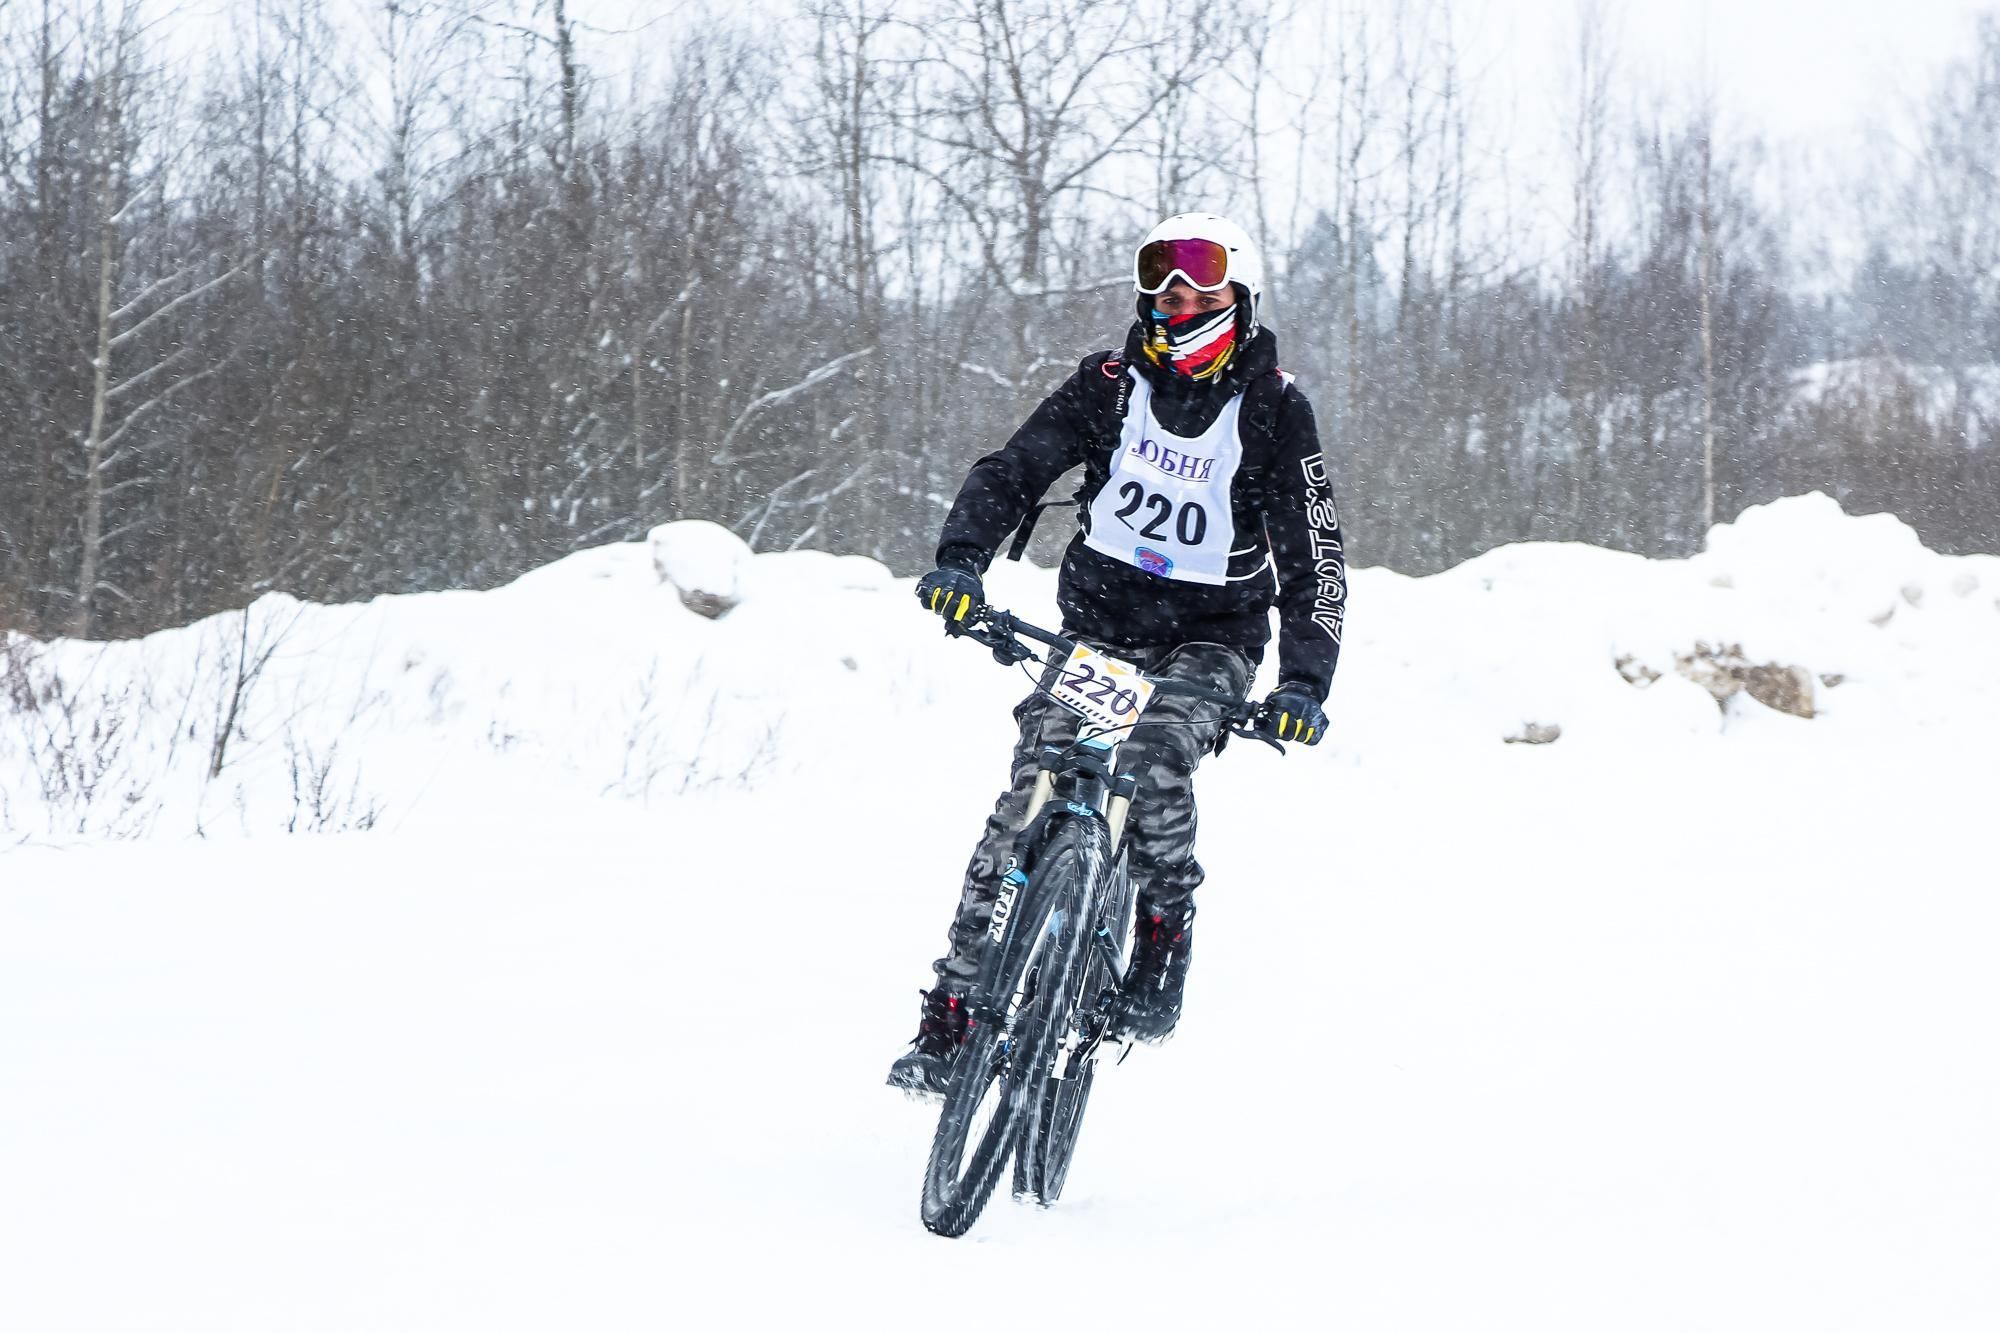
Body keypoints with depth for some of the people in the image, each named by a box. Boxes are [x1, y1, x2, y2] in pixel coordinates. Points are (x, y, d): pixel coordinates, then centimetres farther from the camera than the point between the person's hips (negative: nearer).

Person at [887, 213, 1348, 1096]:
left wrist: (1302, 680, -25)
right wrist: (960, 559, -28)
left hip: (1212, 635, -2)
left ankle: (1164, 937, -9)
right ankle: (950, 1016, -10)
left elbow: (1314, 558, -12)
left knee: (1153, 767, -33)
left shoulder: (1273, 414, -9)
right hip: (1099, 617, 2)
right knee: (1027, 804, -14)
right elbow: (1013, 470, -8)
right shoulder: (1114, 385, -3)